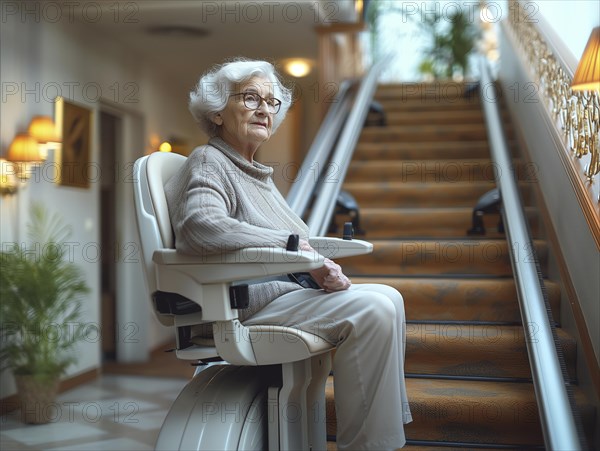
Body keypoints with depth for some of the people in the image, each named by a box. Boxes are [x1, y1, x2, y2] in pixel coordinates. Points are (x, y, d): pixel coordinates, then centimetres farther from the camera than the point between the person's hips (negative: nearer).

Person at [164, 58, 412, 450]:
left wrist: (323, 269, -3)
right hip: (245, 303, -9)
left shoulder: (256, 173, 22)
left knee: (387, 298, 6)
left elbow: (293, 246, 20)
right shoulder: (209, 163, -6)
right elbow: (200, 227, -28)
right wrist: (293, 246, -25)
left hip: (283, 290, 9)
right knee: (373, 310, -21)